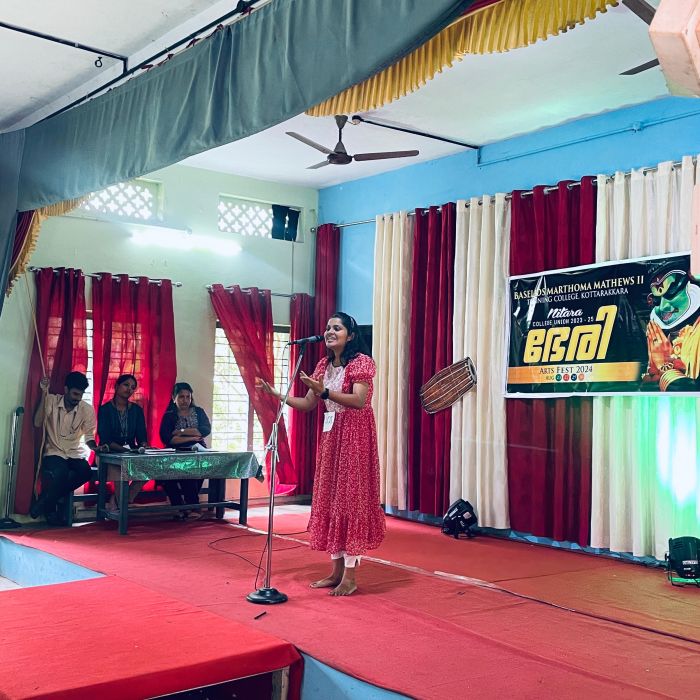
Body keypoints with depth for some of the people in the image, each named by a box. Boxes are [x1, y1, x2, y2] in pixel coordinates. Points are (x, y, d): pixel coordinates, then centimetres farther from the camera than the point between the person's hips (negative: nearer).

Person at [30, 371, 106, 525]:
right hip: (54, 452, -2)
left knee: (85, 471, -30)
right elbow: (37, 423, -15)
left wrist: (95, 447, -21)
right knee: (61, 472, -35)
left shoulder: (87, 409, -1)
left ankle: (45, 503, -11)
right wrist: (44, 394, -19)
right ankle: (49, 507, -7)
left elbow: (88, 436, 3)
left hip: (75, 454, 3)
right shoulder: (51, 401, -3)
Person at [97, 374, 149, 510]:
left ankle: (116, 504, -12)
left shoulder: (137, 410, 11)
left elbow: (141, 436, 5)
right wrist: (123, 449, -27)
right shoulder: (105, 409, -2)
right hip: (109, 454, -4)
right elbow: (104, 439, -11)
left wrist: (144, 446, -19)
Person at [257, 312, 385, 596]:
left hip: (354, 437, -7)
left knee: (351, 497, -6)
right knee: (330, 498, 8)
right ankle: (337, 570, 16)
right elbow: (307, 404, 12)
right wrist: (275, 394, 3)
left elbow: (359, 401, -20)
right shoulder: (324, 365, 13)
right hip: (330, 436, 8)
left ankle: (350, 576, 0)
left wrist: (324, 391, -27)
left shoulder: (361, 362, -8)